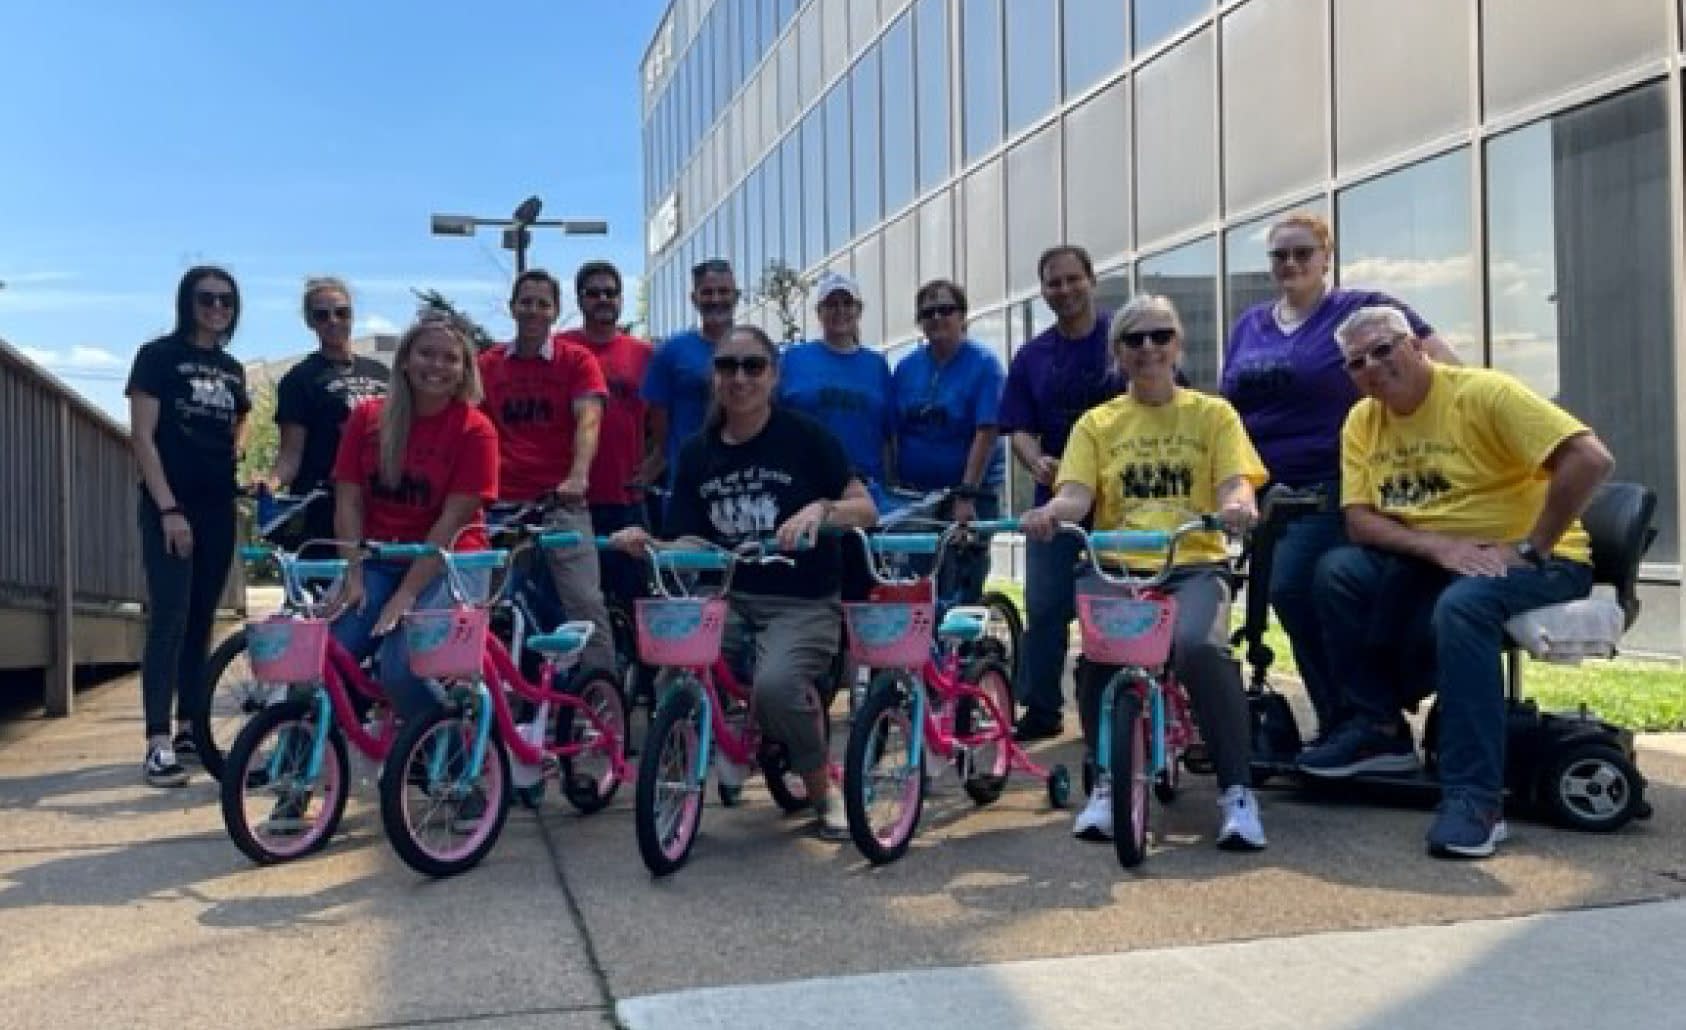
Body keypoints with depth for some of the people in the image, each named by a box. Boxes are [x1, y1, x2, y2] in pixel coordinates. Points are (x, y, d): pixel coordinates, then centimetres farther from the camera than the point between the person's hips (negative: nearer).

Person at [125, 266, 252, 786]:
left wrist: (235, 458, 6)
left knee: (201, 621, 9)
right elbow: (142, 436, -9)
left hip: (218, 509, 6)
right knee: (169, 621, -11)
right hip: (170, 508, -6)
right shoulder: (159, 355, -3)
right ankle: (158, 744, -11)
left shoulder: (232, 369, 13)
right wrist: (168, 508, -15)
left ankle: (189, 730, 17)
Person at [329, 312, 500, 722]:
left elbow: (452, 521, -13)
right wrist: (353, 577, -10)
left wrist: (406, 593, -18)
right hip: (377, 561, 4)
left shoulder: (475, 430, -8)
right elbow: (348, 503, 1)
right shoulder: (367, 418, 4)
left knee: (401, 669, -25)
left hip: (444, 565, -4)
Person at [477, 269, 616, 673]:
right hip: (502, 505, 3)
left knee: (585, 602, -9)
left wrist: (578, 477, -26)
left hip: (562, 503, -3)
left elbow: (588, 420, -9)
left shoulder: (577, 360, 3)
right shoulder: (488, 364, 12)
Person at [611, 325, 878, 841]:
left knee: (775, 683, -32)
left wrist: (820, 509, -23)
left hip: (803, 602, -3)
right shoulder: (698, 453, 8)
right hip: (728, 596, 4)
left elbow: (866, 509, -4)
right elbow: (690, 543, 6)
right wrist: (647, 543, -14)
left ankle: (822, 791, -3)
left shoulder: (804, 436, -4)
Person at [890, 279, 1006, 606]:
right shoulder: (907, 367, 9)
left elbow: (987, 433, -13)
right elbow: (892, 432, 7)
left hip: (969, 494, -4)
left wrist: (966, 495, -20)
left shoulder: (983, 364, -5)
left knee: (962, 592, -4)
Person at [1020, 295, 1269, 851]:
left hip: (1194, 565, -1)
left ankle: (1236, 790, -18)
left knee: (1199, 645, -34)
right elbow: (1075, 495, 0)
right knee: (1098, 649, -31)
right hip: (1117, 567, 1)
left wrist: (1237, 506, -26)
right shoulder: (1097, 423, 14)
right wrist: (1050, 512, -24)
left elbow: (1234, 486, 0)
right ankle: (1107, 780, -6)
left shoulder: (1212, 414, 12)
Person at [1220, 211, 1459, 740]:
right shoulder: (1248, 325, 15)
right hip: (1265, 492, 6)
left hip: (1330, 488, -6)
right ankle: (1341, 718, 21)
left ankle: (1345, 716, -6)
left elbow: (1445, 366, -2)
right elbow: (1226, 409, 21)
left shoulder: (1362, 309, -1)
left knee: (1292, 590, -21)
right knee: (1301, 599, 8)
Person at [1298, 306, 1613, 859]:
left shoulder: (1482, 393, -14)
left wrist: (1529, 549, -22)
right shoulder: (1362, 421, 4)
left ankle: (1475, 800, -31)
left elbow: (1591, 459, -22)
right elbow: (1359, 519, -5)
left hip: (1537, 562, -6)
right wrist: (1437, 546, -21)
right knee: (1338, 571, -18)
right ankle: (1380, 727, -3)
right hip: (1430, 560, 6)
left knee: (1461, 605, -36)